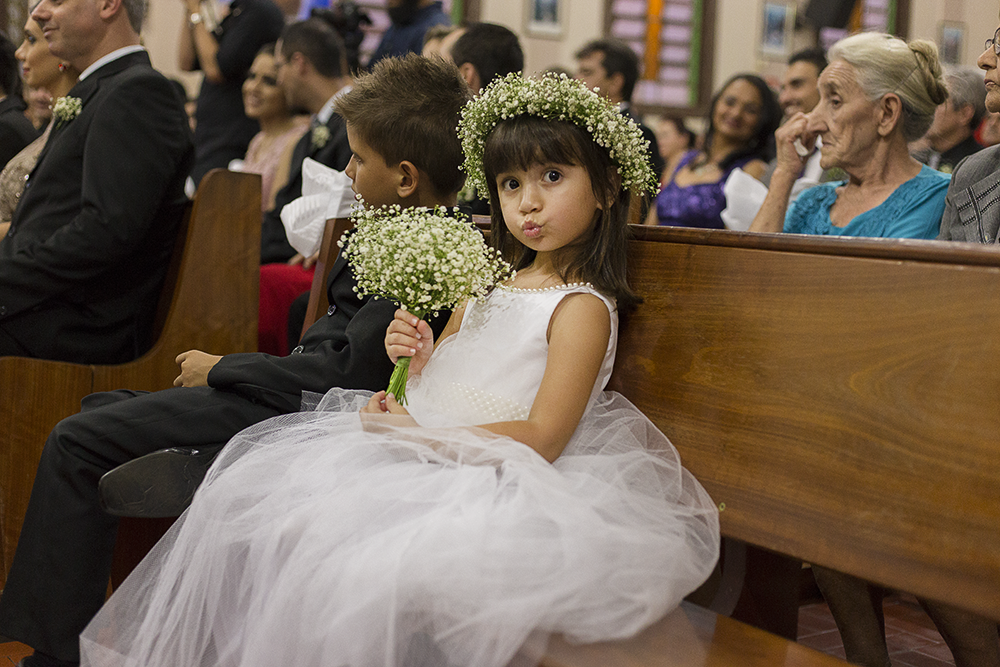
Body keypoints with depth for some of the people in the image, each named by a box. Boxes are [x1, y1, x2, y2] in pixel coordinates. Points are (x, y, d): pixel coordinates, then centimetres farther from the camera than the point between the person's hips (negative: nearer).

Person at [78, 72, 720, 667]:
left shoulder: (582, 307, -9)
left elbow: (542, 439, -17)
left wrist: (415, 434, -15)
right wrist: (416, 357, -3)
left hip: (502, 481, -8)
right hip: (428, 454, 8)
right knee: (256, 512, -3)